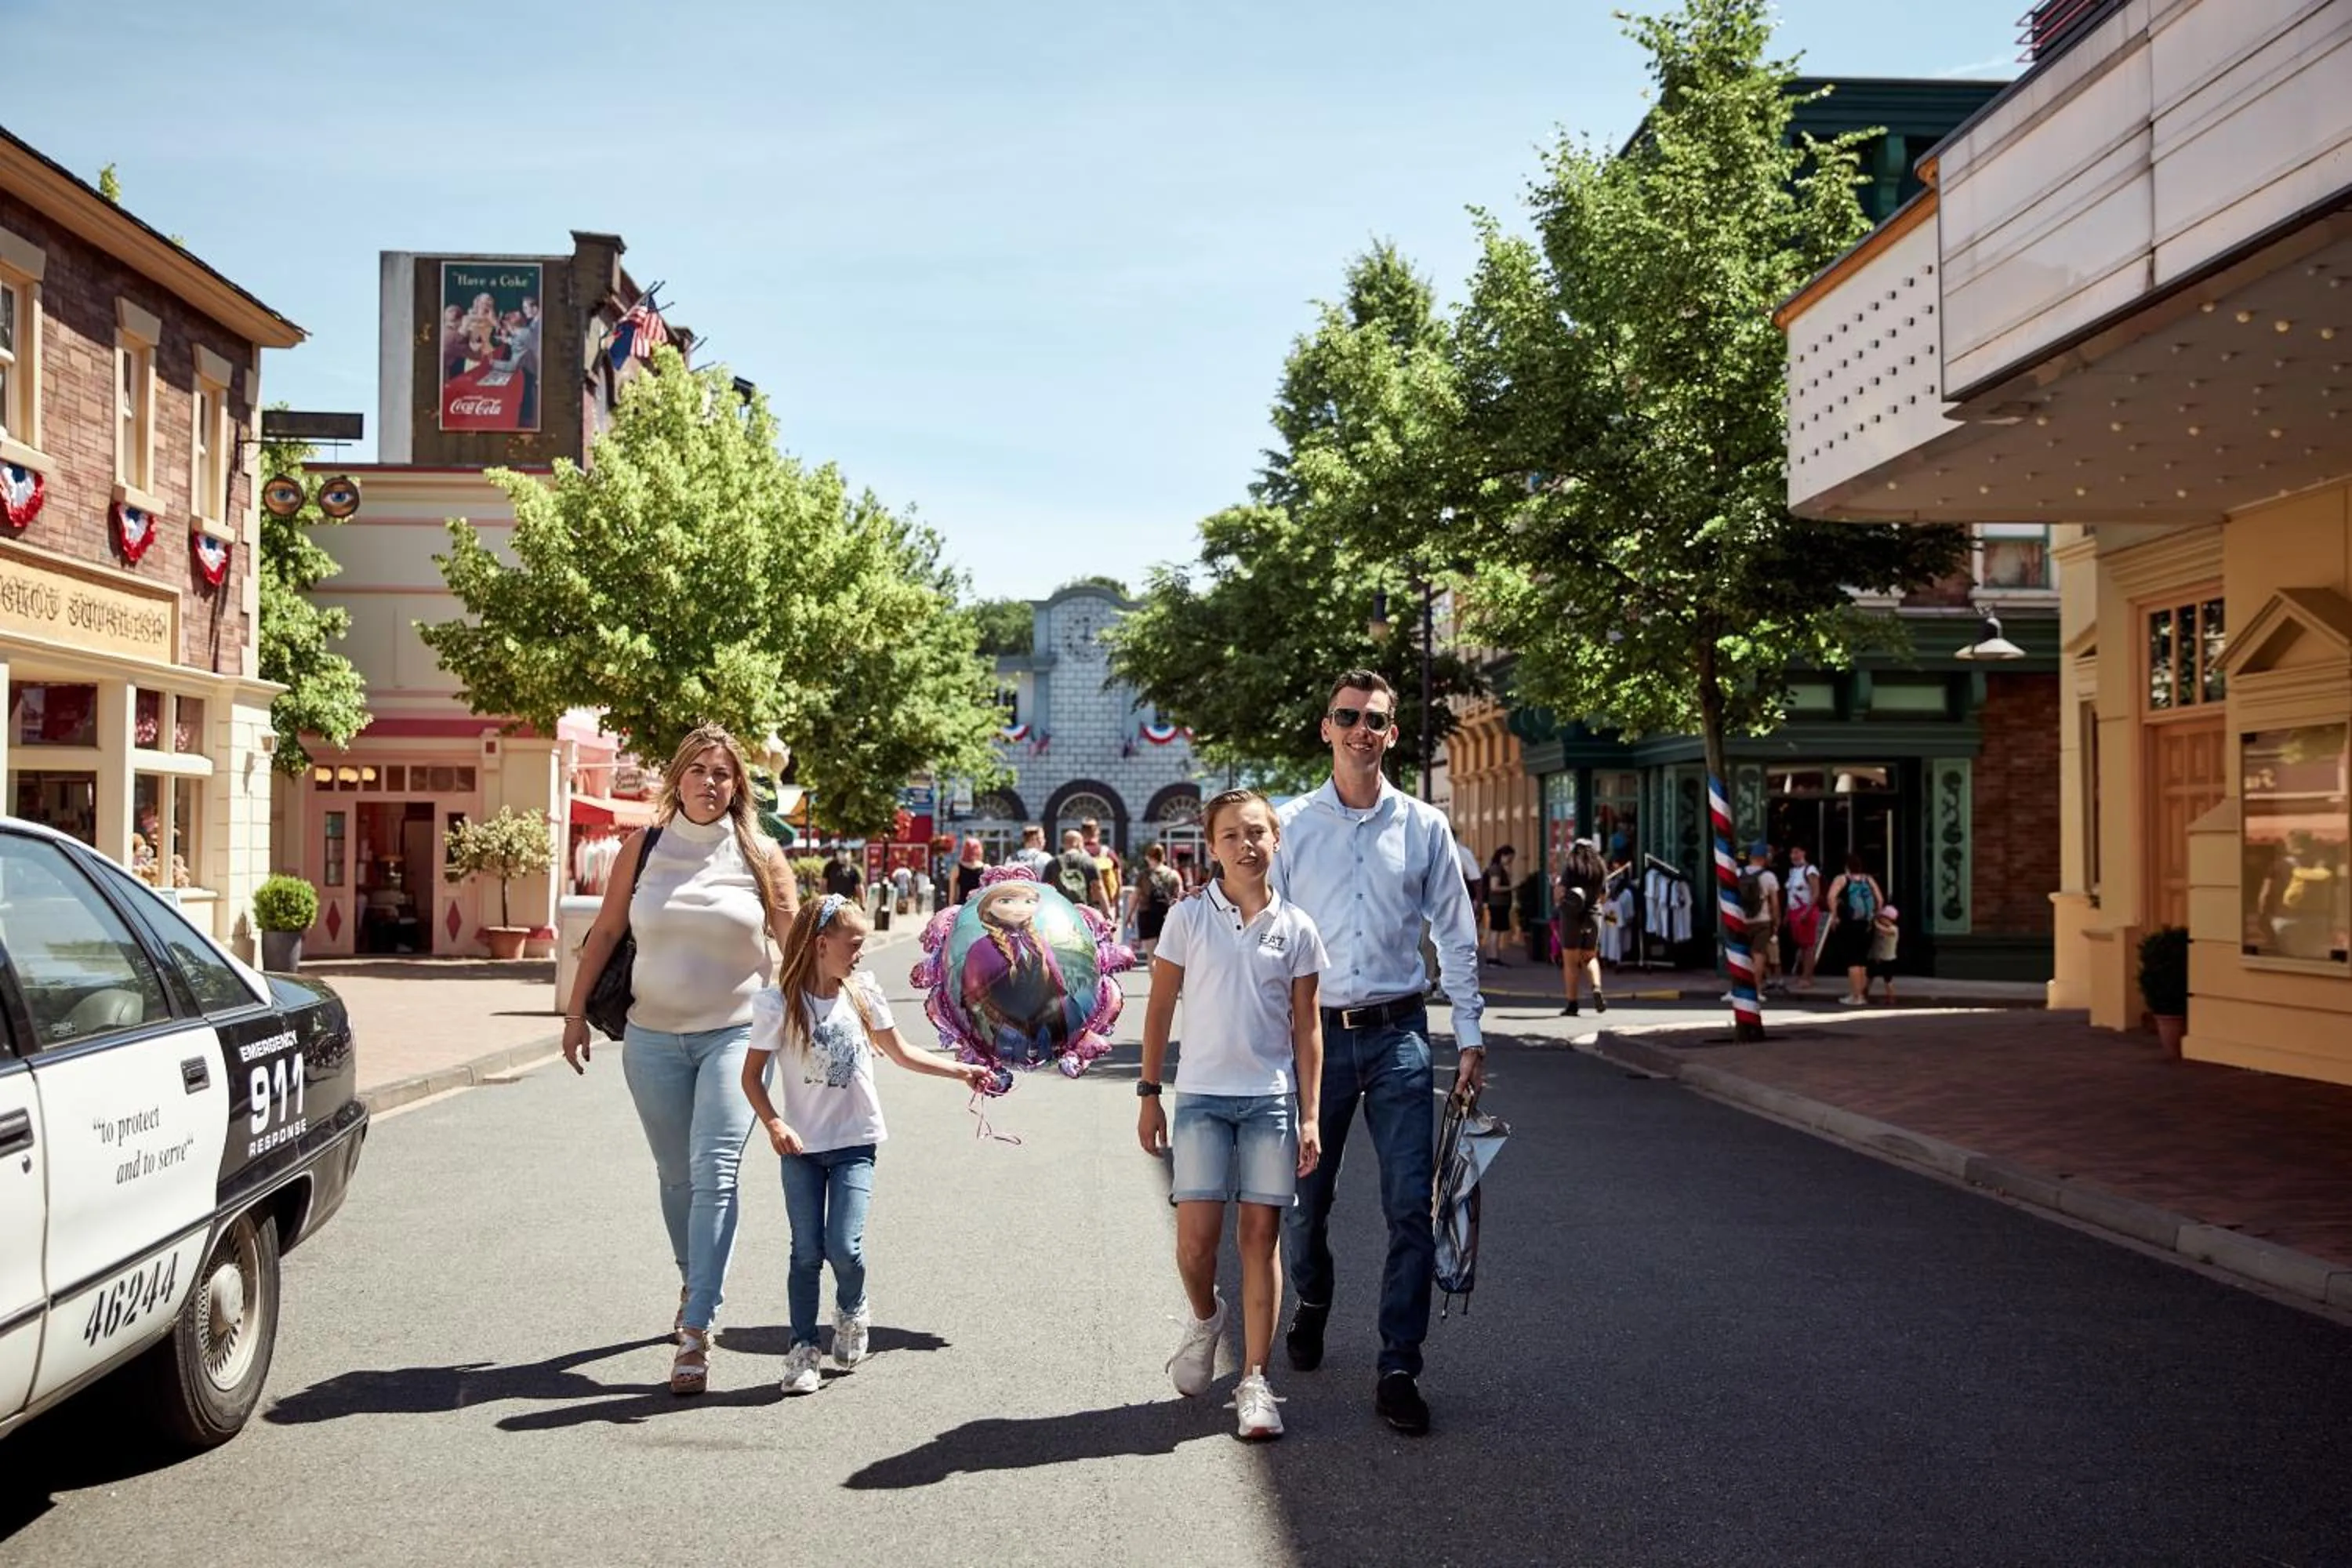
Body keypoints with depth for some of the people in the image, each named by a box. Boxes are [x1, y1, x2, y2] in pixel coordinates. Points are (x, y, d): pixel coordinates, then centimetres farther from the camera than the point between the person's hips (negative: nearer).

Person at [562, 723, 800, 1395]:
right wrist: (577, 1011, 7)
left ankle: (696, 1331, -15)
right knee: (675, 1177, 14)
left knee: (714, 1173, -14)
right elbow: (605, 931, 8)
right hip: (653, 1038, 3)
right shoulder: (644, 847, 3)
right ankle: (692, 1285, 37)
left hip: (734, 1034, -2)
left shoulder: (760, 854, -1)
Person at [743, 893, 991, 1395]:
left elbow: (901, 1053, 13)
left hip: (855, 1143, 1)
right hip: (802, 1146, -1)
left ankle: (852, 1312, 21)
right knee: (807, 1252, 0)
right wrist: (775, 1124, -18)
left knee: (844, 1247, -9)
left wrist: (960, 1070, 10)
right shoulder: (778, 1003, -9)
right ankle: (802, 1350, 14)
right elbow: (752, 1075, -4)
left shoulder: (863, 993, 1)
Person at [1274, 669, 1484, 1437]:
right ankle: (1312, 1305, 40)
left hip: (1398, 1034, 0)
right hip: (1313, 1033, 0)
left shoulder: (1424, 826, 5)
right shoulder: (1290, 824, 2)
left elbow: (1456, 936, 9)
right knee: (1303, 1200, 11)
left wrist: (1470, 1036, 6)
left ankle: (1398, 1371, 5)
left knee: (1412, 1208, -4)